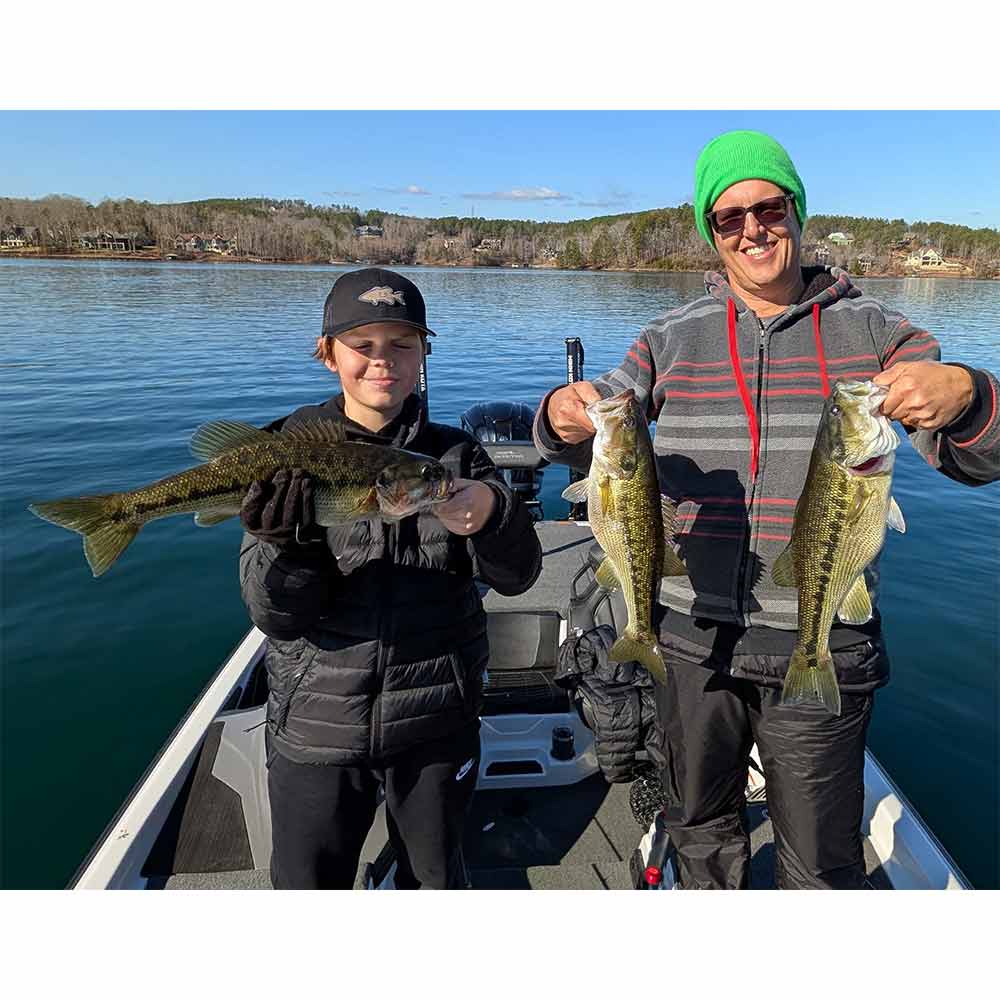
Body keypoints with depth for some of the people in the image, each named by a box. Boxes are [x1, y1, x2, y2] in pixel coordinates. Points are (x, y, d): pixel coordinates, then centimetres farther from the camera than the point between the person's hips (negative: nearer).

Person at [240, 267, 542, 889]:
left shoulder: (457, 455, -2)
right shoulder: (290, 457, -6)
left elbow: (517, 576, -9)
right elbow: (276, 617, -10)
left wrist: (493, 516, -31)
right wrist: (285, 546, -32)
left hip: (437, 722, 1)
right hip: (318, 726, 0)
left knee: (436, 878, 22)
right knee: (307, 885, 18)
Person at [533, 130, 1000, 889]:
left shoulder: (872, 330, 0)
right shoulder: (673, 338, 4)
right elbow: (588, 442, -1)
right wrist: (565, 415, -25)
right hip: (695, 636, 2)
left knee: (821, 862, 15)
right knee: (701, 827, 23)